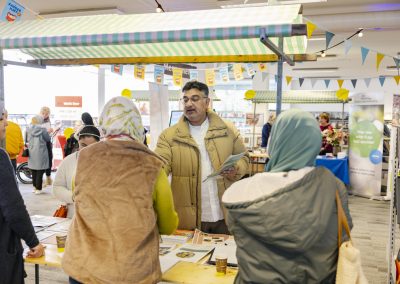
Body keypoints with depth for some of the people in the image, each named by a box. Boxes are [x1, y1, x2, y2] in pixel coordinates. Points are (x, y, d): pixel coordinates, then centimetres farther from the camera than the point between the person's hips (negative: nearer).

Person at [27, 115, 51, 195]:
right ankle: (38, 189, 3)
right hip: (41, 153, -4)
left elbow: (27, 140, 8)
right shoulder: (42, 130, -13)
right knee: (40, 172, 1)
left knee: (33, 171, 15)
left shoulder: (29, 129, -2)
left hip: (32, 154, 4)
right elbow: (48, 139, -5)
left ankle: (35, 187, 24)